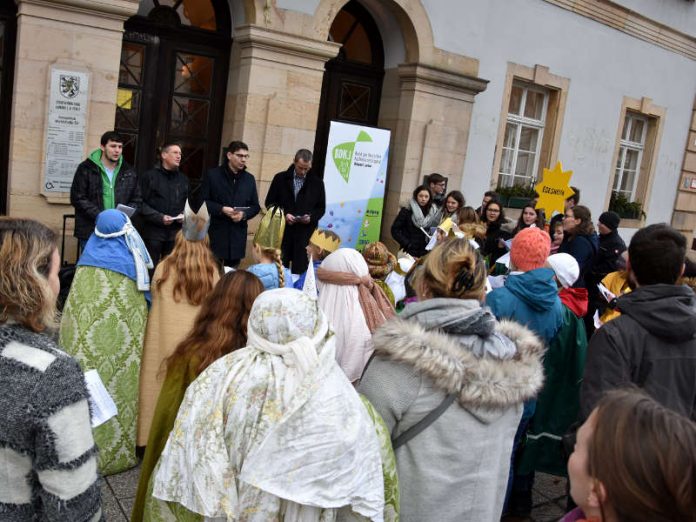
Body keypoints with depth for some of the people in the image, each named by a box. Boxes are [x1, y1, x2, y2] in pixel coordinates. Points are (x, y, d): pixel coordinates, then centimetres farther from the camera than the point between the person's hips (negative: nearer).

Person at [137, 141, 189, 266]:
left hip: (175, 232, 4)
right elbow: (142, 204, -6)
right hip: (153, 231, -4)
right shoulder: (149, 176, 0)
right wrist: (159, 217, -15)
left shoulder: (183, 179, 16)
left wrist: (184, 215, -2)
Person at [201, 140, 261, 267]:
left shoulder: (249, 179, 12)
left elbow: (255, 206, 13)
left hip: (238, 236, 4)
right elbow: (202, 201, -2)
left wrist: (244, 214, -9)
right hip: (215, 235, -3)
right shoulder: (212, 175, 0)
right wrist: (221, 209, -18)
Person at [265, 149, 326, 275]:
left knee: (300, 269, 1)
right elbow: (270, 202, 6)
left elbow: (321, 207, 10)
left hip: (305, 233, 0)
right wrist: (283, 215, -10)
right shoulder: (280, 178, 4)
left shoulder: (317, 182, 5)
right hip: (283, 230, 0)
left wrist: (311, 217, -10)